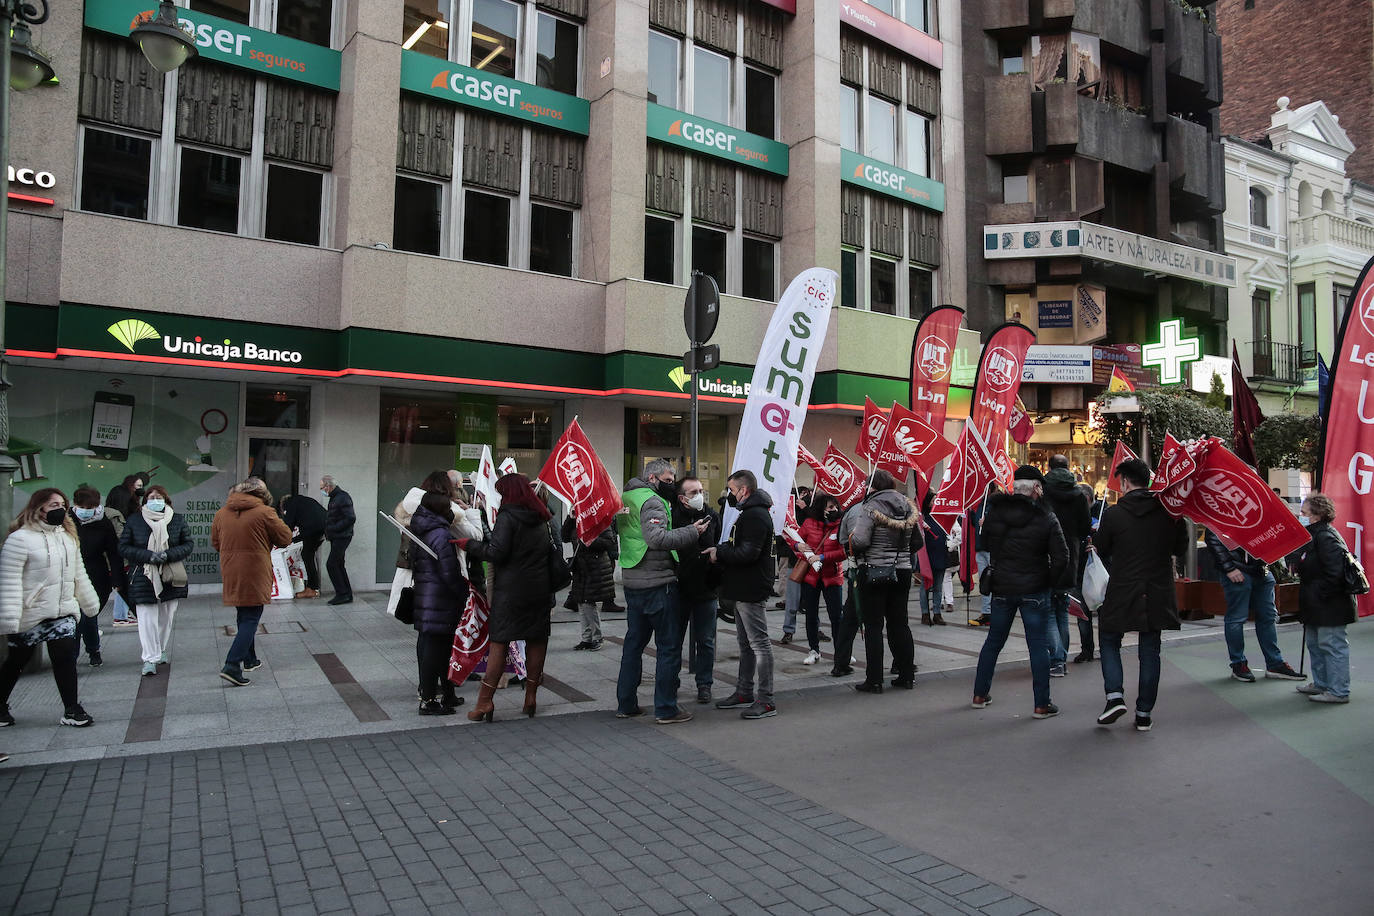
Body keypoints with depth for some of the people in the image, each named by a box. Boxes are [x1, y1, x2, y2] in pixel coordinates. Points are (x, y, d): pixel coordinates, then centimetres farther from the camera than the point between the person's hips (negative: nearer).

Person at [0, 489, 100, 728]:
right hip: (30, 616, -4)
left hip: (63, 613, 5)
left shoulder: (69, 537, 10)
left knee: (65, 657, -3)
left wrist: (90, 604, 21)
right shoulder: (20, 539, -12)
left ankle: (72, 710, 3)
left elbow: (79, 575, 18)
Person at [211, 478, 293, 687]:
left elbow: (215, 543, 15)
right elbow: (285, 538, -4)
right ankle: (232, 665, -12)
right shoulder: (264, 513, -13)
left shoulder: (221, 513, 5)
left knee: (243, 617, 20)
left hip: (230, 575, 6)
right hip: (254, 576, -6)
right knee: (250, 619, -1)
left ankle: (249, 660, 31)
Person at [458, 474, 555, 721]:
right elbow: (554, 552, 16)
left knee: (499, 641, -3)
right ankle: (531, 697, 17)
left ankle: (485, 701, -2)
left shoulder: (507, 516, -10)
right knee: (536, 640, 10)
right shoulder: (541, 518, 11)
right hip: (539, 589, 6)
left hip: (510, 590, -6)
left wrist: (470, 544, -5)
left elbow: (496, 552, -16)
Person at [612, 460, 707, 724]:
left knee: (634, 642, 17)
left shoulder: (625, 497, 14)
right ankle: (666, 709, 4)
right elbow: (657, 538, -27)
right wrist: (692, 532, -23)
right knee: (669, 645, 0)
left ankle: (626, 704, 22)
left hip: (631, 581, 9)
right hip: (657, 583, -9)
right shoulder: (651, 501, -14)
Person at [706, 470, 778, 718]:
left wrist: (719, 553, -14)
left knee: (759, 643, -6)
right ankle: (745, 692, 28)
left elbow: (748, 553, -26)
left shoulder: (756, 515, -18)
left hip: (752, 591, -11)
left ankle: (765, 700, 0)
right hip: (744, 590, 11)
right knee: (745, 644, 17)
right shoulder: (750, 513, 18)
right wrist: (721, 548, 3)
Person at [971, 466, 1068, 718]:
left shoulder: (995, 511, -3)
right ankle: (1042, 704, 8)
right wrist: (1049, 581, 2)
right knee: (1039, 645, 4)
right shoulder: (1046, 518, -11)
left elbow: (985, 541, 9)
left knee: (993, 641, 16)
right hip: (1034, 591, -3)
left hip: (1001, 588, 3)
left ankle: (980, 694, 24)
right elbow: (1061, 556, -12)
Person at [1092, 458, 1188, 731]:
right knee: (1150, 651, 11)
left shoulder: (1113, 514, -11)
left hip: (1121, 594, -3)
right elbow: (1181, 549, 9)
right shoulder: (1169, 510, -2)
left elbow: (1100, 551, 0)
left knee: (1109, 642, 15)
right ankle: (1144, 714, 14)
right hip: (1157, 595, 3)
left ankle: (1115, 696, -1)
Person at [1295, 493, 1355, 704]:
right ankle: (1321, 684, 31)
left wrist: (1322, 594, -20)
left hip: (1330, 605, -11)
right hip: (1317, 606, 11)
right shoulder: (1314, 535, 13)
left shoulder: (1326, 537, -19)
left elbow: (1335, 572, -27)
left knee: (1332, 645, -4)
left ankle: (1338, 691, 3)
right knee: (1314, 643, 19)